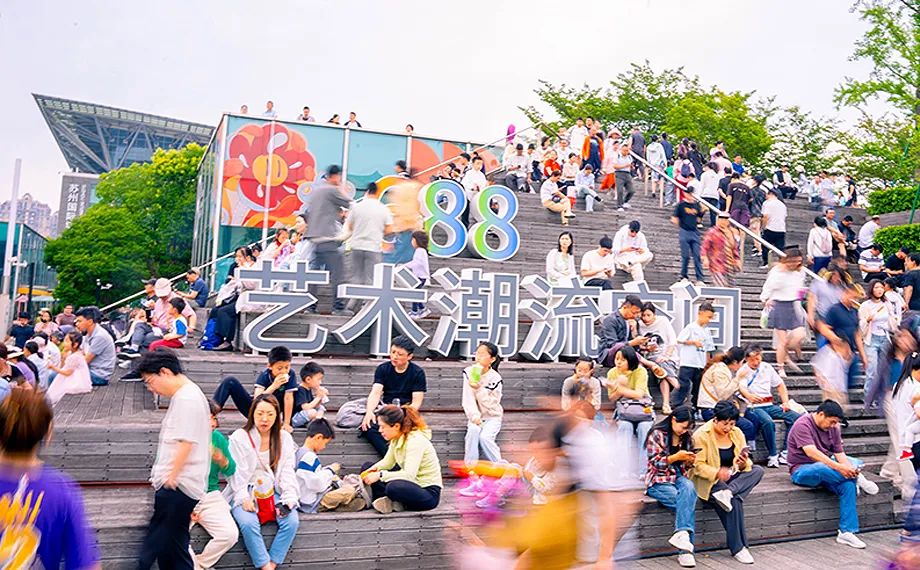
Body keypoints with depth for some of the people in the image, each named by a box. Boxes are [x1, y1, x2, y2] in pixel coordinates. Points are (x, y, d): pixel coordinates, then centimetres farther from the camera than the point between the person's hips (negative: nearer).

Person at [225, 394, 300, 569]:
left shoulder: (284, 438, 6)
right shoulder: (239, 437, -4)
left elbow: (287, 471, 4)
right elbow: (235, 473, -5)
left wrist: (289, 498, -10)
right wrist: (244, 498, -18)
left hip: (274, 491, 3)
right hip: (245, 492, -2)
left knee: (292, 520, -24)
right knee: (248, 523, -32)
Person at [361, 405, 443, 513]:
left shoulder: (415, 441, -24)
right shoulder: (397, 438, 0)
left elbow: (409, 475, -31)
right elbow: (388, 462, 10)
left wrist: (380, 475, -30)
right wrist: (375, 468, -10)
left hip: (429, 492, -9)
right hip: (412, 483, 9)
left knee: (393, 487, -41)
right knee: (367, 467, 6)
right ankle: (386, 501, -11)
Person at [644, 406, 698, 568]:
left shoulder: (686, 437, 14)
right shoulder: (657, 434, -4)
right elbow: (655, 462, -8)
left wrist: (690, 461, -1)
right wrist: (676, 457, -19)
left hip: (679, 477, 4)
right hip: (658, 480, -4)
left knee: (689, 488, -33)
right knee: (688, 502, -29)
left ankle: (682, 535, -42)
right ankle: (685, 549, -29)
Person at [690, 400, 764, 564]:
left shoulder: (737, 433, 5)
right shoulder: (701, 435, -11)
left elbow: (745, 464, 4)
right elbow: (698, 466, -16)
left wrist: (744, 463, -21)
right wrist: (717, 473, -33)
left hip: (731, 477, 6)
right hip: (708, 481, -6)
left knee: (758, 470, -18)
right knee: (735, 501, -31)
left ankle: (727, 493, -34)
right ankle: (737, 548, -22)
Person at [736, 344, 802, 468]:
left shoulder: (767, 367, 15)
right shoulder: (742, 371, -2)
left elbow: (780, 385, 22)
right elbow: (741, 388, -21)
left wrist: (786, 402, 8)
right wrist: (749, 396, -43)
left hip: (769, 405, 6)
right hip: (752, 407, -6)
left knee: (795, 417, -16)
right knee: (767, 421, -36)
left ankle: (785, 452, -12)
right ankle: (772, 455, -22)